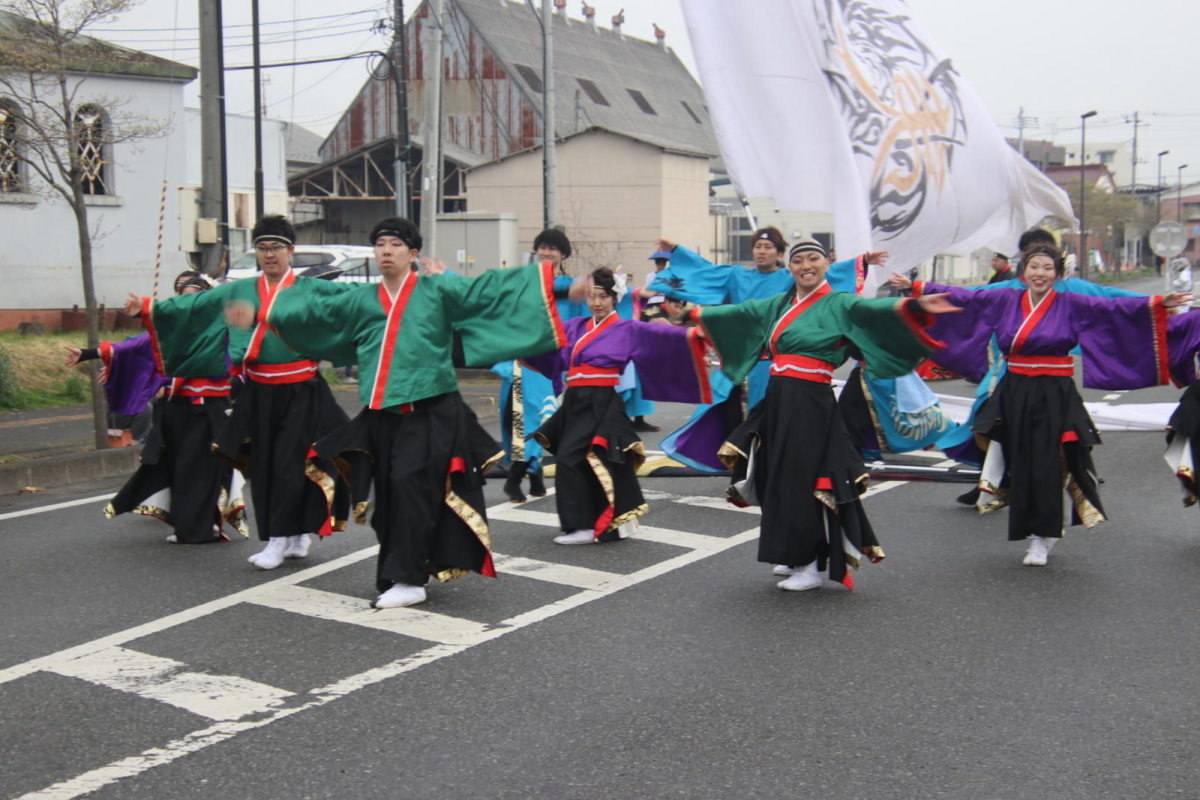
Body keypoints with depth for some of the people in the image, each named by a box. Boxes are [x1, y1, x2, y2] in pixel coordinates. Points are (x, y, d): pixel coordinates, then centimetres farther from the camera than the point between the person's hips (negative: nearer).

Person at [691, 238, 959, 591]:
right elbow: (739, 312, 30)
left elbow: (873, 309, -21)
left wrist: (915, 306, -39)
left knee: (803, 484, -5)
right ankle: (796, 557, 26)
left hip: (811, 404, -7)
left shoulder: (838, 304, -3)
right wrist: (697, 313, 39)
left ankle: (809, 568, 5)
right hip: (777, 401, 7)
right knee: (781, 482, 11)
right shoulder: (777, 305, 17)